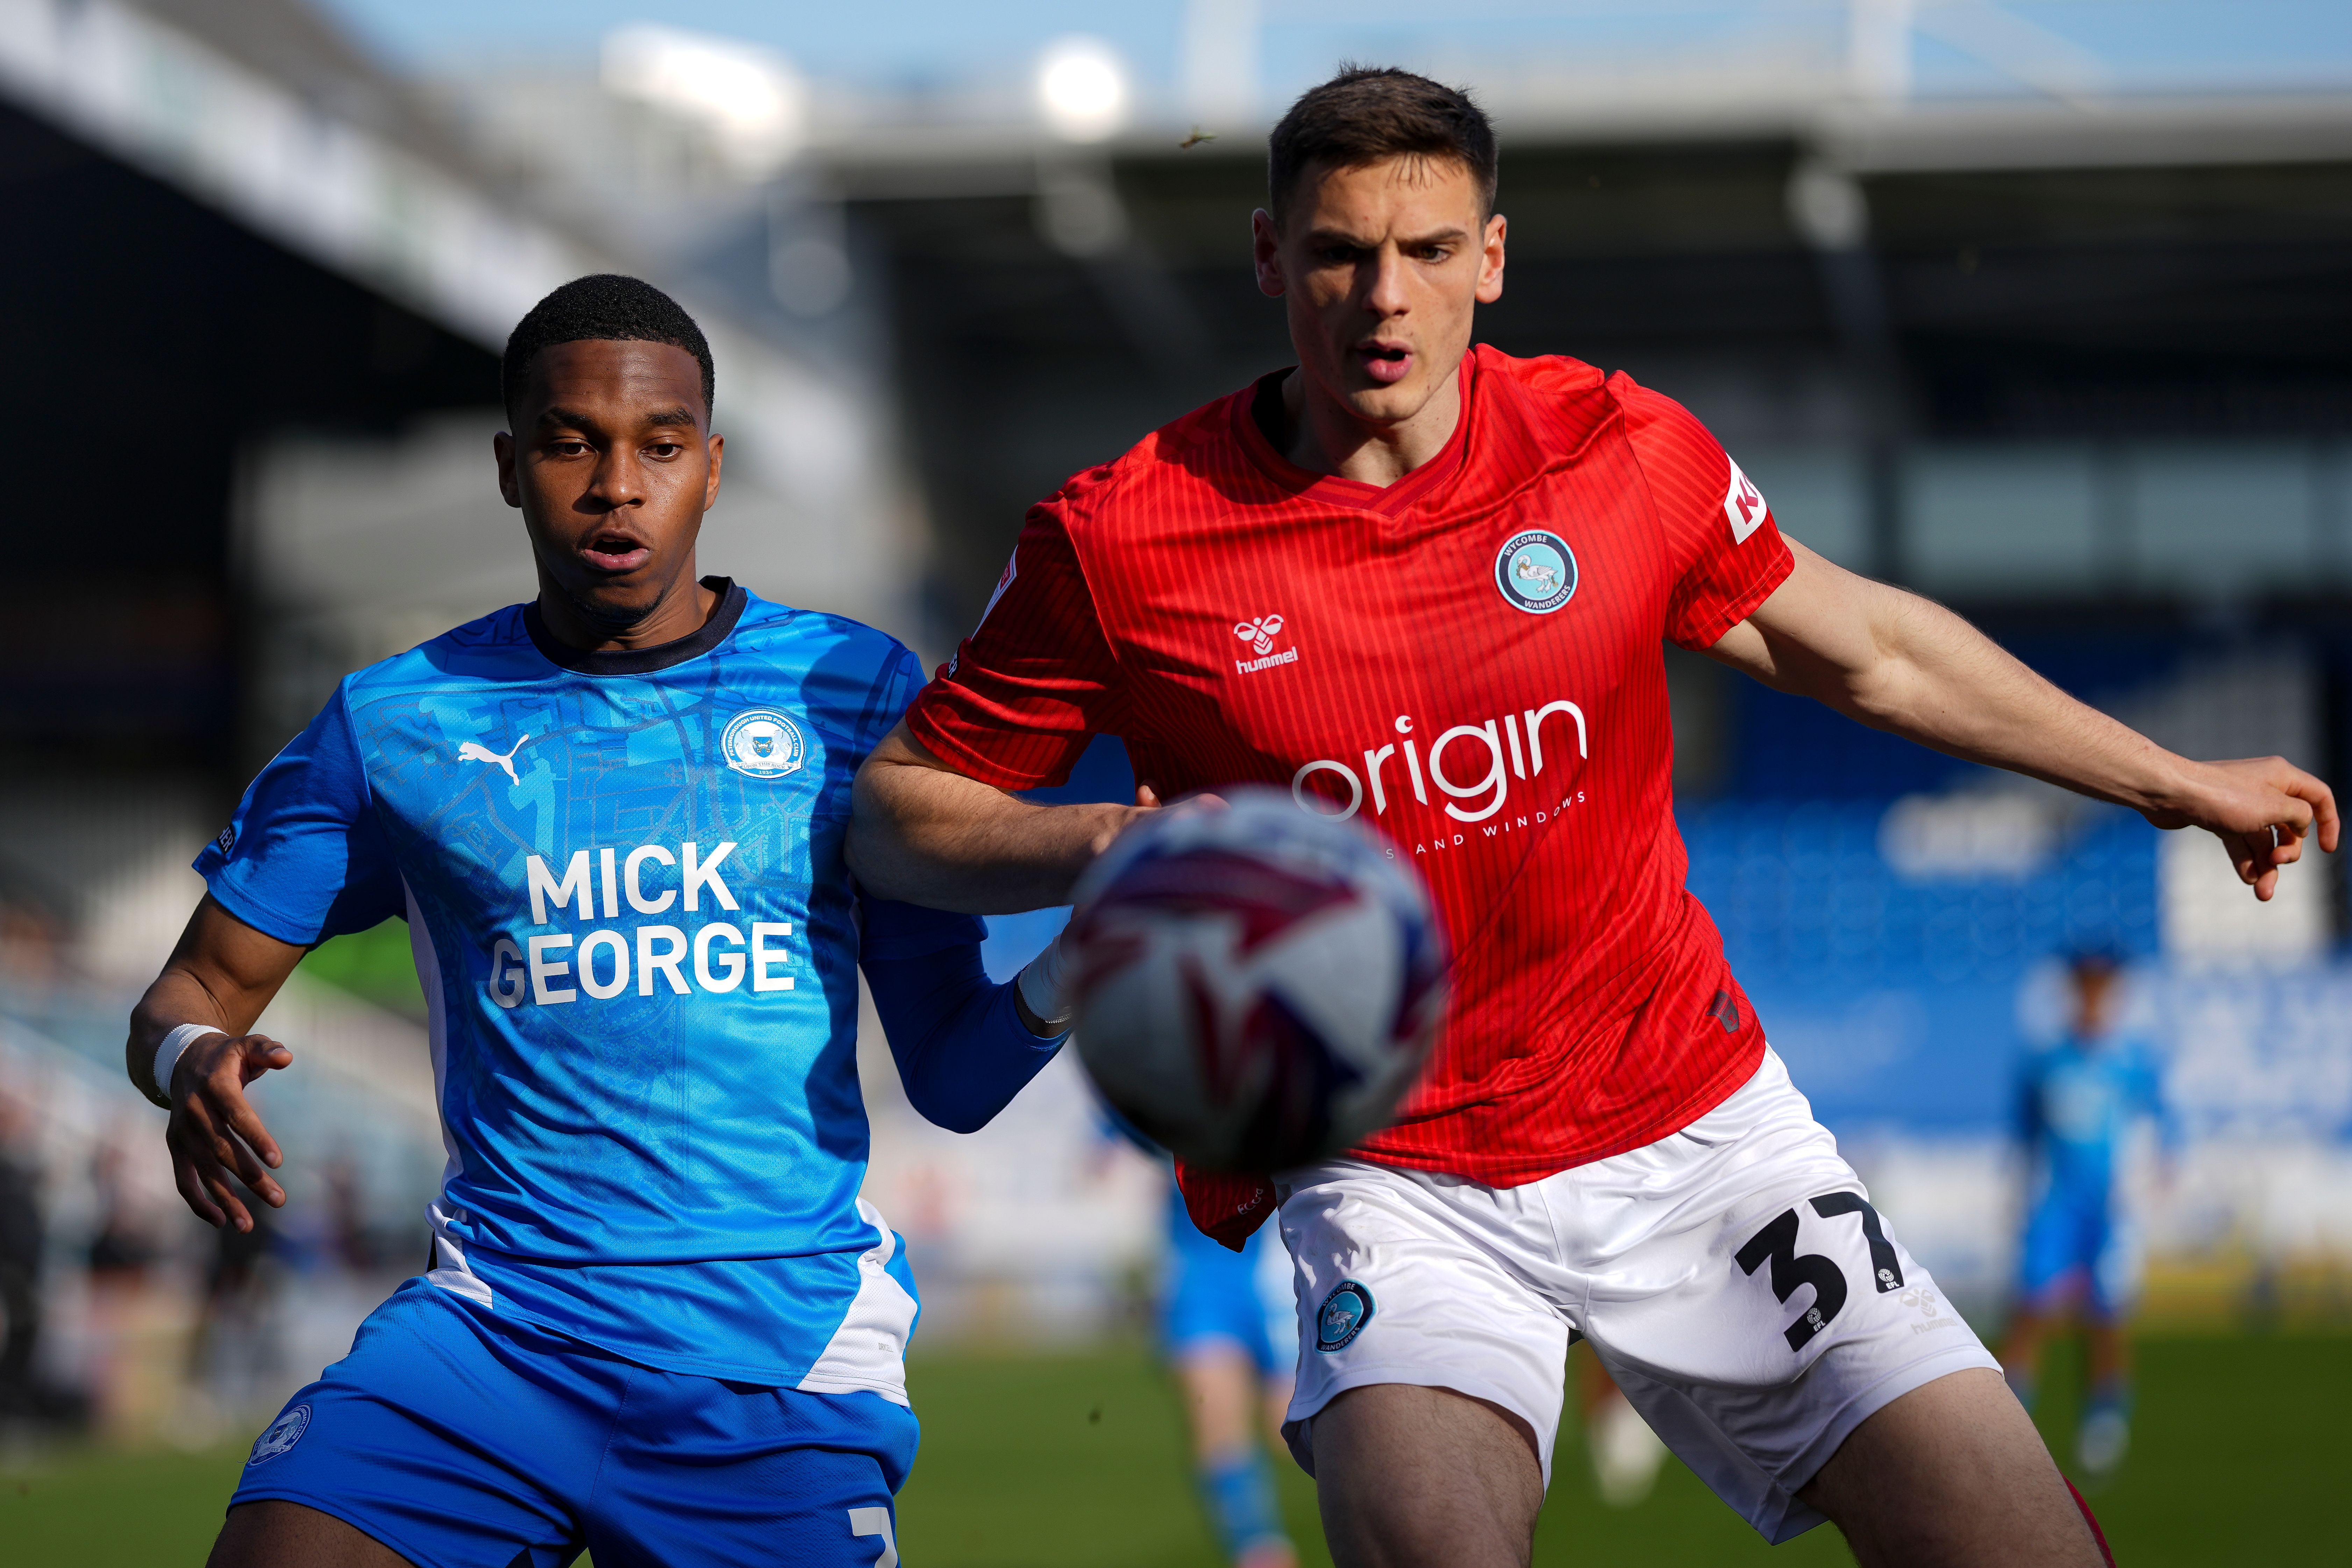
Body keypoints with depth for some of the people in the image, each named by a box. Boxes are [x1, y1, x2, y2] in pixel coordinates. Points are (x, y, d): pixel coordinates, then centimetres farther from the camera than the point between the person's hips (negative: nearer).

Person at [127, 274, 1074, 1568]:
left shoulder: (857, 692, 6)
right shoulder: (392, 723, 7)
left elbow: (951, 1077, 7)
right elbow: (198, 989, 14)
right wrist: (189, 1060, -11)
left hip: (786, 1339, 0)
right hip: (496, 1316, 0)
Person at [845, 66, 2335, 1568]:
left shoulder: (1622, 450, -1)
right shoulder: (1119, 541, -7)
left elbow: (1866, 648, 16)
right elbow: (900, 808, 3)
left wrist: (2175, 783, 22)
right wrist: (1104, 849, -17)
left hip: (1695, 1120, 3)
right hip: (1388, 1184, -3)